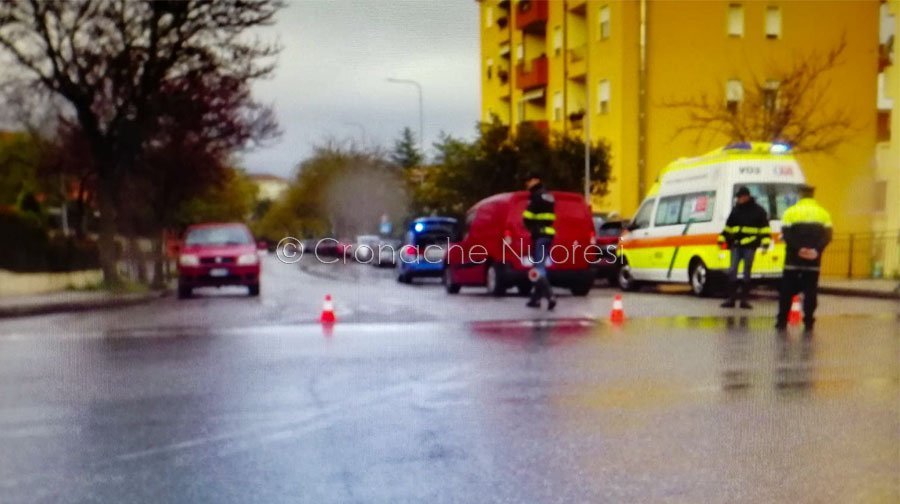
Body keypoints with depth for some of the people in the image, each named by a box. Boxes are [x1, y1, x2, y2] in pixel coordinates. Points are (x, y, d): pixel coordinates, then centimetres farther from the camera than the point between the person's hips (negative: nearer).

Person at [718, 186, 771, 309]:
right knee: (732, 271, -1)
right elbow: (728, 226, 20)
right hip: (736, 245, 4)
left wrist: (765, 243, -12)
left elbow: (765, 228, -2)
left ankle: (744, 299, 8)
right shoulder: (735, 209, 13)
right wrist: (722, 239, 14)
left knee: (747, 272, 2)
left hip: (750, 245, -4)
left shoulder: (758, 210, 0)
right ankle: (731, 298, 4)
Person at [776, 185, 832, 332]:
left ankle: (782, 321, 4)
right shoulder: (823, 213, 6)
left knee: (787, 291, 6)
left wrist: (798, 249, -15)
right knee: (810, 291, 6)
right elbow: (827, 236, -3)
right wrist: (817, 250, -12)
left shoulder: (791, 212, -2)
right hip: (814, 260, 2)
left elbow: (786, 234, -12)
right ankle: (808, 322, 3)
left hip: (793, 259, -2)